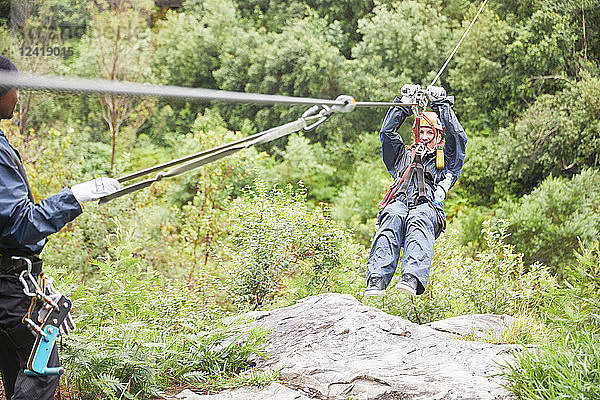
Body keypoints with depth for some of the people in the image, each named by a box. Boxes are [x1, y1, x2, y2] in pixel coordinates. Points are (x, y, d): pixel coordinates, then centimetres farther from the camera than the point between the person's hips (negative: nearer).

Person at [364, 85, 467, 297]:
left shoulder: (444, 160, 34)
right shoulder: (403, 156, 40)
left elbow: (457, 137, 19)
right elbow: (386, 132, 29)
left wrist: (442, 105, 22)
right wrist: (403, 105, 26)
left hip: (427, 206, -1)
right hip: (398, 202, 1)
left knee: (418, 221, -39)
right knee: (391, 218, -37)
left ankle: (412, 279, -62)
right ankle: (376, 279, -54)